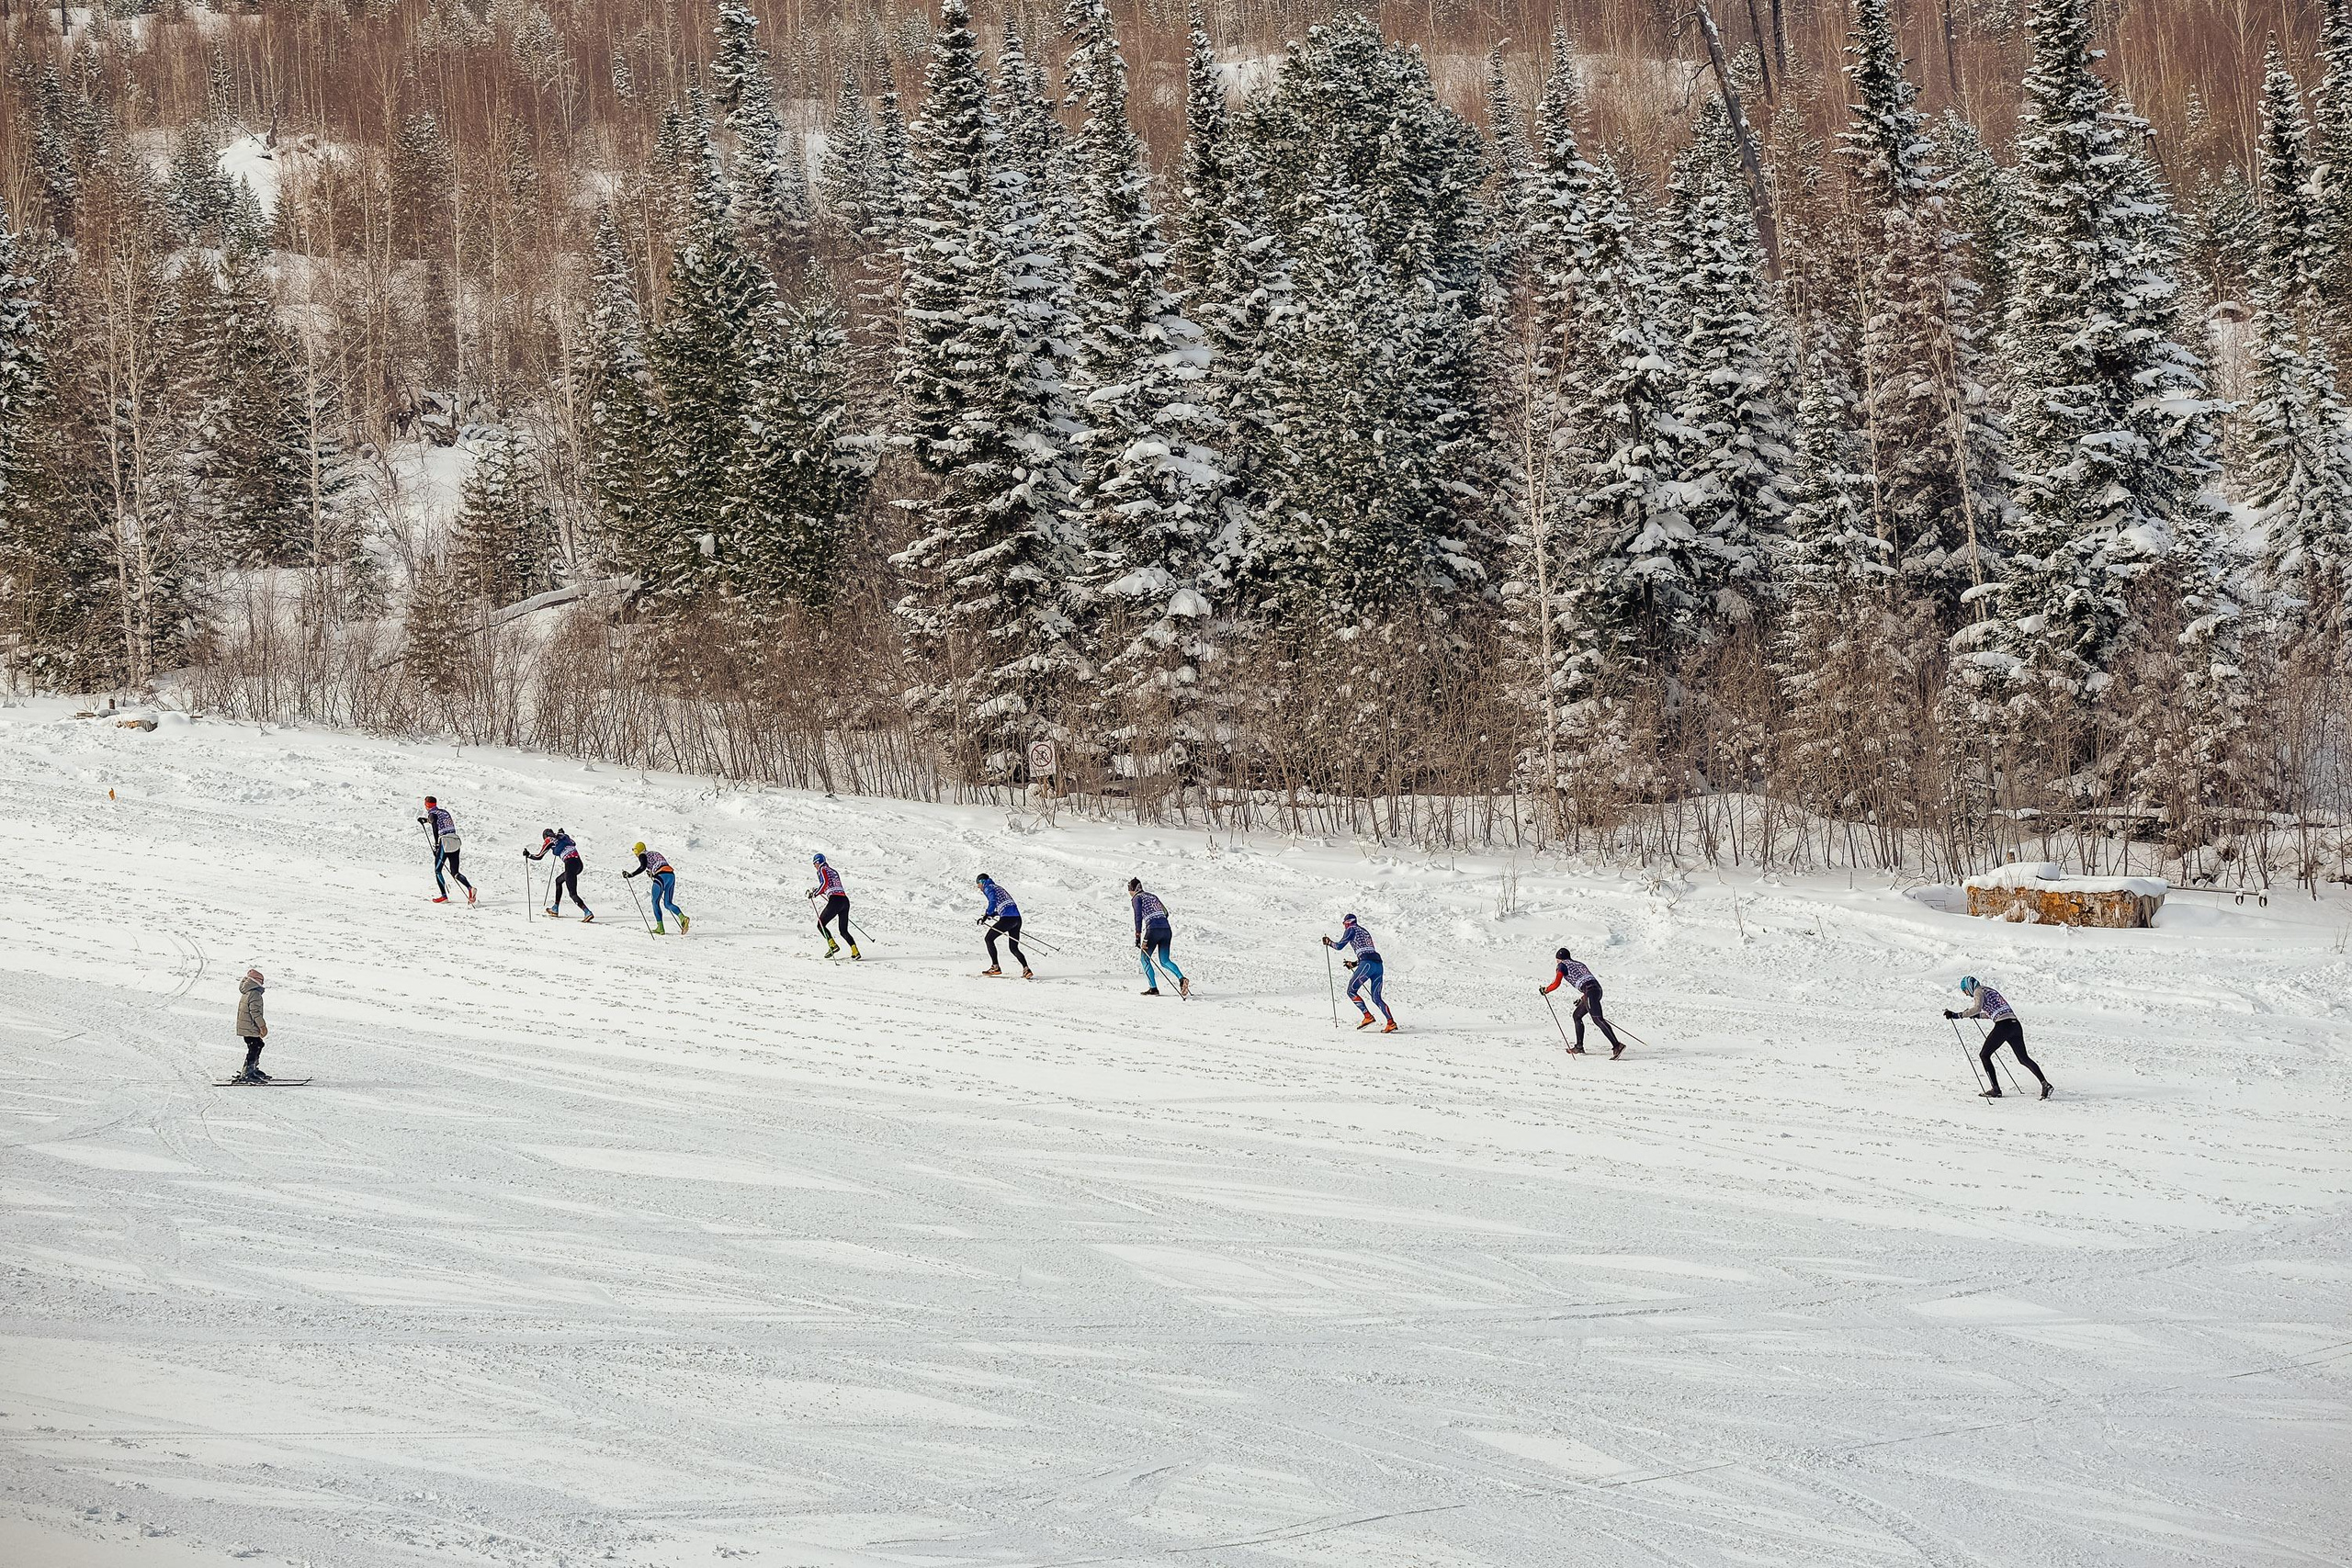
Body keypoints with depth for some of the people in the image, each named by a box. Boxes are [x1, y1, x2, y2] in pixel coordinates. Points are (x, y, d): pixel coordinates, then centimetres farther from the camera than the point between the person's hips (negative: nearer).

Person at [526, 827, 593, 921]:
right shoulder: (563, 836, 22)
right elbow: (573, 843, 43)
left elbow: (538, 856, 12)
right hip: (579, 864, 8)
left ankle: (588, 913, -26)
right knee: (558, 881, 29)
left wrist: (528, 854, 30)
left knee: (573, 894, -8)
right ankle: (555, 908, 34)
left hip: (570, 864, -8)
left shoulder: (549, 840, 6)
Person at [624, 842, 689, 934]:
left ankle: (660, 927, 1)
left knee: (655, 902, 7)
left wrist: (631, 875, -5)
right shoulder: (655, 853, 31)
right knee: (668, 903, 10)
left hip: (661, 876, -7)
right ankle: (682, 917, -16)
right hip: (672, 875, 7)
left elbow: (643, 867, -10)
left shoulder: (643, 855, 9)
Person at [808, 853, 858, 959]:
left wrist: (815, 893, -4)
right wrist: (817, 890, 38)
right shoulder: (834, 871, 26)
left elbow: (825, 883, -13)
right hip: (845, 900, 7)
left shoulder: (822, 870, 3)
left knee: (820, 925, 6)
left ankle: (833, 945, -11)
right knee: (844, 931, 12)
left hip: (835, 901, -7)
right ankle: (855, 951, -6)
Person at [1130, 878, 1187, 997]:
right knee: (1164, 961, 10)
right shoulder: (1153, 896, 24)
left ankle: (1153, 988, 2)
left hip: (1153, 930, -6)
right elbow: (1165, 912, 25)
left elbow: (1138, 917, -9)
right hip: (1166, 929, 6)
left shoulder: (1137, 898, 4)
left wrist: (1138, 937, -12)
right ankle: (1182, 979, -13)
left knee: (1145, 959, 10)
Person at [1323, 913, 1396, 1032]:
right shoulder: (1365, 931, 31)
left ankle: (1368, 1016, -11)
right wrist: (1355, 963, 43)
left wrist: (1329, 942, 23)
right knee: (1376, 997, 9)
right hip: (1379, 964, 7)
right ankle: (1391, 1023, -6)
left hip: (1367, 964, -7)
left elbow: (1340, 946, 4)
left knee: (1351, 991, 2)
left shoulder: (1351, 930, 9)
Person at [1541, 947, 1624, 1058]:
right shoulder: (1579, 964, 33)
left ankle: (1617, 1045, -31)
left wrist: (1546, 990, 21)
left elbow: (1556, 984, 2)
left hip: (1589, 990, -8)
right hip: (1598, 989, 8)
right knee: (1577, 1016, 23)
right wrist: (1582, 998, 40)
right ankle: (1579, 1047, 24)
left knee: (1598, 1019, -17)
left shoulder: (1562, 965, 12)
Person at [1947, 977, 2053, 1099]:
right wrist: (1977, 1015, 40)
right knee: (2023, 1059, 14)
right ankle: (2045, 1083, 1)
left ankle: (1996, 1090, 1)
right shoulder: (1989, 990, 28)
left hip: (2003, 1026, -8)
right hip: (2016, 1025, 8)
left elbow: (1977, 1008, -15)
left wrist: (1957, 1015, -12)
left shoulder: (1979, 990, 3)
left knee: (1984, 1055, 6)